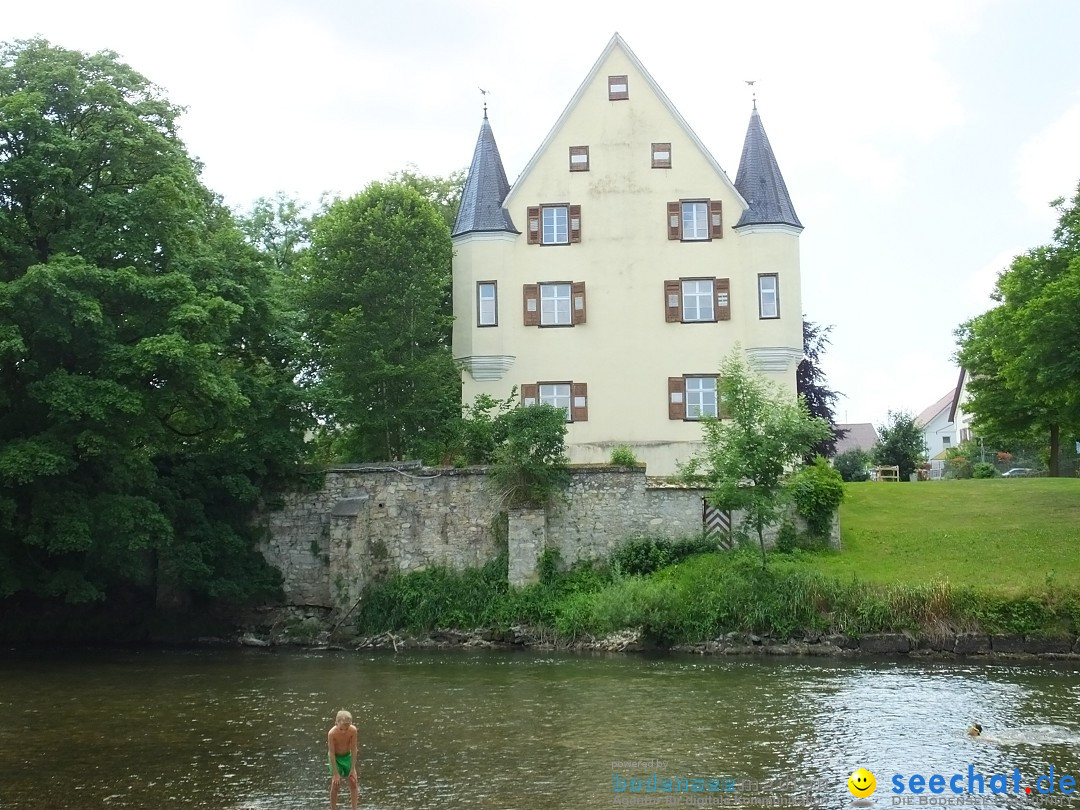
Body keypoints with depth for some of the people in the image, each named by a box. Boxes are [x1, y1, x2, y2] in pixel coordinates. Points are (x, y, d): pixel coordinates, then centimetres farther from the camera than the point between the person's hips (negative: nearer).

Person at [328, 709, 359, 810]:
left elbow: (353, 749, -16)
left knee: (354, 782, 0)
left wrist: (353, 768, -14)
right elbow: (331, 753, -24)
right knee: (335, 785, -5)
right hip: (336, 757, -3)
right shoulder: (332, 733, -30)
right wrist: (336, 773, -22)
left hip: (348, 756, 3)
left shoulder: (353, 730, -24)